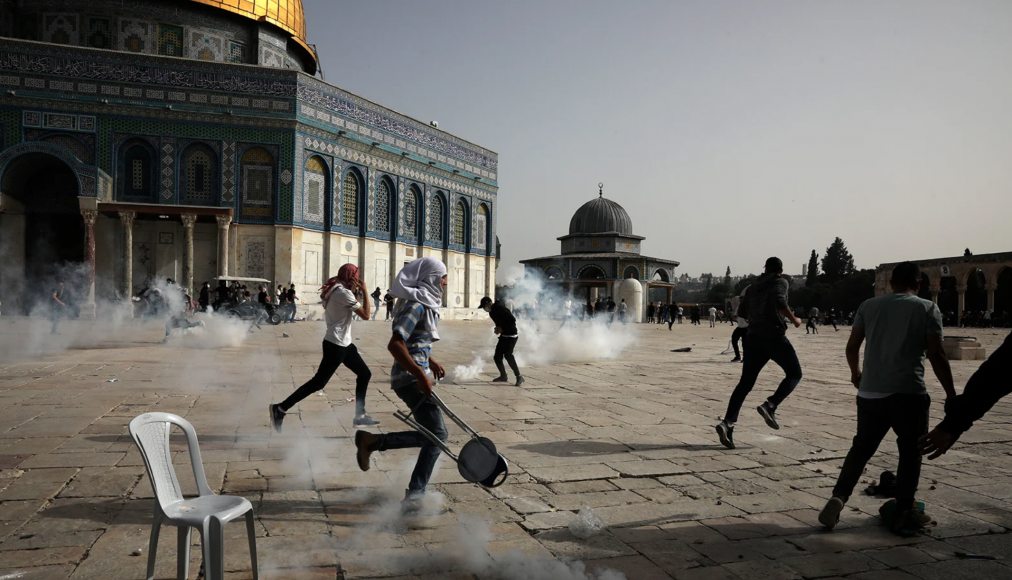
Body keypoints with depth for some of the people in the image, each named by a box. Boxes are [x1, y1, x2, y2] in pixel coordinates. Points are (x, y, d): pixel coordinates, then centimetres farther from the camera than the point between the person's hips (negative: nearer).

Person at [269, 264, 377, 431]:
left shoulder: (337, 290, 13)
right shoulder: (344, 293, -17)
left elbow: (353, 309, 17)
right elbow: (365, 315, -16)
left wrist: (357, 293, 10)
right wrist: (364, 292, -7)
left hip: (343, 343, 10)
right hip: (336, 344, -10)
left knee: (365, 374, 13)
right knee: (319, 381, -7)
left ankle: (360, 415, 19)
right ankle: (280, 409, -1)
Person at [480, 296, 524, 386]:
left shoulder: (500, 309, -18)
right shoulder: (492, 312, 11)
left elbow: (512, 320, -23)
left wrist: (502, 329, -19)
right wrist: (497, 328, 2)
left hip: (511, 335, -10)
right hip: (503, 335, 10)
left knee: (508, 354, -24)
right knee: (497, 356, 9)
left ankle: (519, 377, -19)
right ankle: (503, 376, 26)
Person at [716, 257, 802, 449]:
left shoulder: (753, 286, 20)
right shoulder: (781, 282, 3)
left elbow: (742, 313, 21)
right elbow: (779, 302, -17)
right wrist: (794, 320, -5)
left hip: (753, 337, 6)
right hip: (774, 336, -6)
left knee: (745, 383, 5)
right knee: (794, 374, 11)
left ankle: (727, 423, -11)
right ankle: (770, 406, -11)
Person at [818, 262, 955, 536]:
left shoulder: (869, 306, 10)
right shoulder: (927, 309, 1)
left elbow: (852, 346, 12)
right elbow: (936, 355, -5)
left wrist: (855, 373, 30)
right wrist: (951, 395, 1)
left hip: (870, 392, 3)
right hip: (908, 393, -3)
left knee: (861, 448, 13)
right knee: (910, 452, 10)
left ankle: (838, 497, 0)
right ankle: (904, 513, 10)